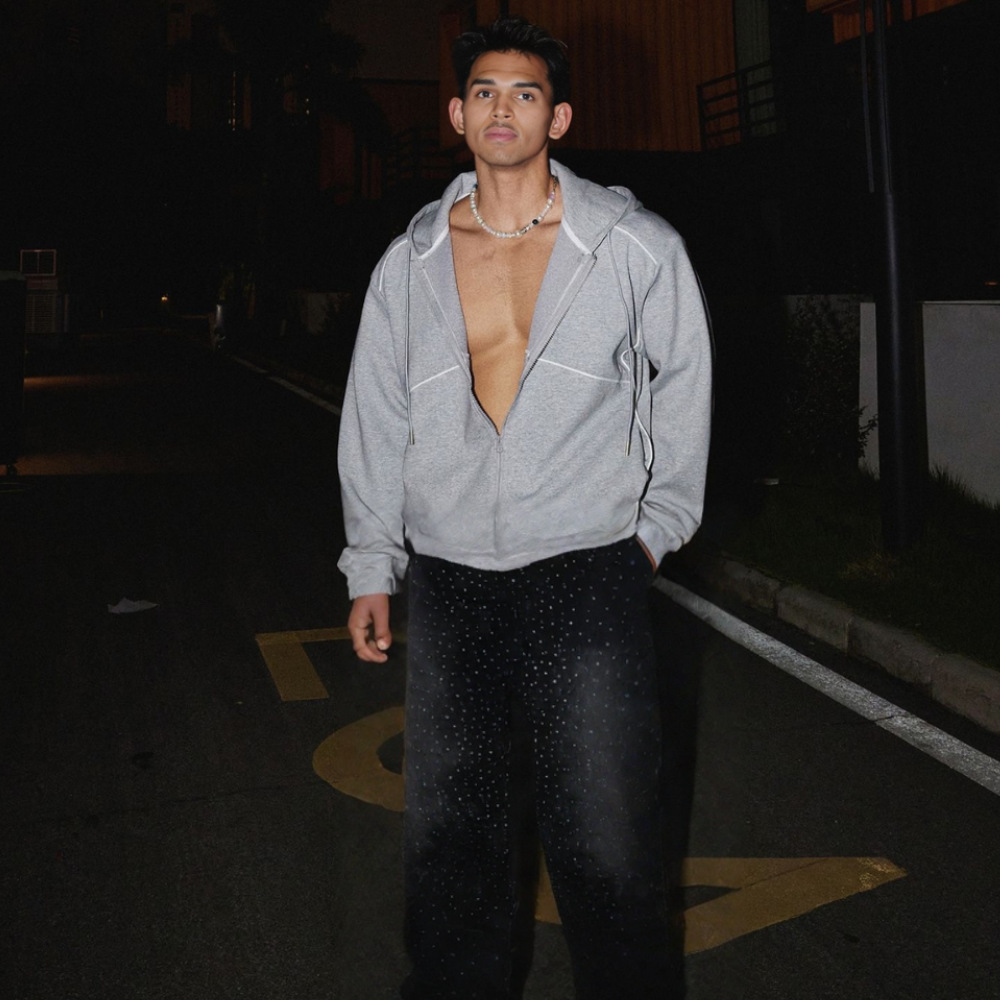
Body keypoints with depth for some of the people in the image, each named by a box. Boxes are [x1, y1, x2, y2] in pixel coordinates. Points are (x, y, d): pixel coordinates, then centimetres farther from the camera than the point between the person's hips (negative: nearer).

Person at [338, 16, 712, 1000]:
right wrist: (372, 568, 11)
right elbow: (375, 419, 12)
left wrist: (658, 526, 12)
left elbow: (684, 387, 11)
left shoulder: (637, 247, -1)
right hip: (447, 585, 3)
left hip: (586, 579, -2)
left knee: (607, 851, 2)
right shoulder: (409, 261, 7)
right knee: (447, 841, 13)